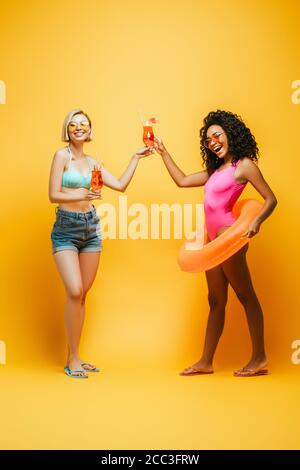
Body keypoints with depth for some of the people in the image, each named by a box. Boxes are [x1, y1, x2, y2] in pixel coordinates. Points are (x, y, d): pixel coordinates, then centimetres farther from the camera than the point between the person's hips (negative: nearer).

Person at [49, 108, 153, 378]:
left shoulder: (92, 162, 12)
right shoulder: (62, 155, -4)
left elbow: (120, 185, 12)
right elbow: (53, 195, -10)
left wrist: (136, 158, 12)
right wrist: (82, 196, -24)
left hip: (91, 227, 5)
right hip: (66, 228, -5)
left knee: (83, 294, 5)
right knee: (74, 292, -16)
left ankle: (74, 357, 13)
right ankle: (73, 359, -5)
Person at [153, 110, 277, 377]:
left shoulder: (244, 165, -3)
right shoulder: (216, 169, 20)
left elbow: (271, 199, -6)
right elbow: (182, 181, 27)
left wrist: (257, 222, -24)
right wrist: (163, 152, 28)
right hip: (214, 240, 8)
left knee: (246, 296, -2)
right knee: (216, 302, 10)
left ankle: (260, 359, 5)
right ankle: (206, 362, 14)